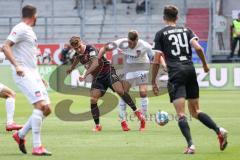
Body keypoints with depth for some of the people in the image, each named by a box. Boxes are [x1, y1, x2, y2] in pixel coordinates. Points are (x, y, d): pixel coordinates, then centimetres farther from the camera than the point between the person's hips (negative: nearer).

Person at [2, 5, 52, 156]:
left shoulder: (30, 31, 22)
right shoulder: (21, 29, -7)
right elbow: (5, 46, -18)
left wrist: (39, 76, 24)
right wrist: (16, 65, -29)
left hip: (33, 74, 9)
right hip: (23, 74, -9)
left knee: (46, 109, 5)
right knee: (40, 105, -20)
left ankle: (21, 134, 18)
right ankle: (37, 147, -21)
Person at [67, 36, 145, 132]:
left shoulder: (90, 49, -19)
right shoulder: (78, 54, 3)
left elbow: (95, 63, -37)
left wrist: (85, 75, -44)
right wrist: (71, 69, 52)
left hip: (108, 72, -6)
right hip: (97, 78, 6)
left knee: (119, 90, -27)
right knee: (93, 100, -11)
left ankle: (136, 112, -18)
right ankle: (97, 125, 0)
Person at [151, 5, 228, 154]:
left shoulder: (161, 34, 7)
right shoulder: (186, 30, 14)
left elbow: (156, 61, 2)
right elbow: (198, 48, -2)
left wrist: (154, 82, 9)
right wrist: (205, 64, 14)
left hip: (175, 73, -4)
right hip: (190, 70, 4)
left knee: (181, 114, -7)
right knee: (195, 111, 14)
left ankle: (190, 144, -22)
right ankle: (219, 130, -5)